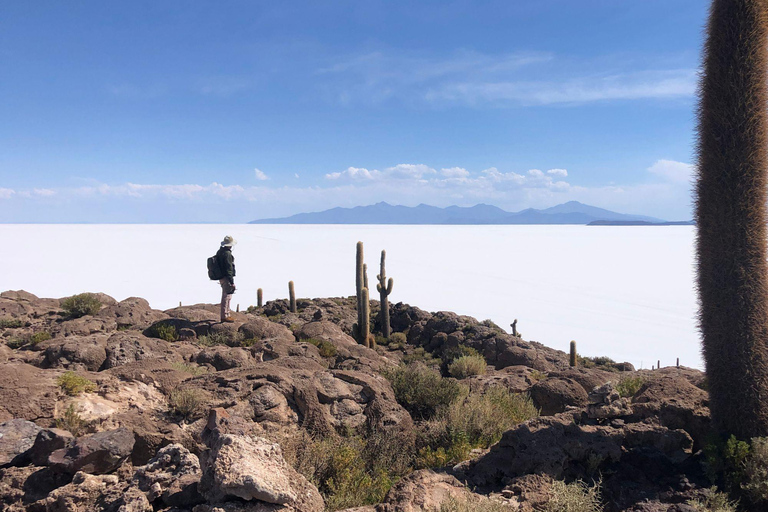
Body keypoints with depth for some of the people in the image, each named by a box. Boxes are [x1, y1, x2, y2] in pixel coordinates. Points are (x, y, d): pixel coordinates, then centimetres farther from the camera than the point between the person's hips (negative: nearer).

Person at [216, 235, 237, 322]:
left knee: (226, 297, 19)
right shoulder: (227, 253, -19)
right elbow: (229, 269, -21)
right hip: (226, 278, -10)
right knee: (226, 297, -4)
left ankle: (227, 314, 29)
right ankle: (225, 316, 1)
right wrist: (232, 282, -19)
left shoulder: (220, 252, 12)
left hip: (221, 278, 10)